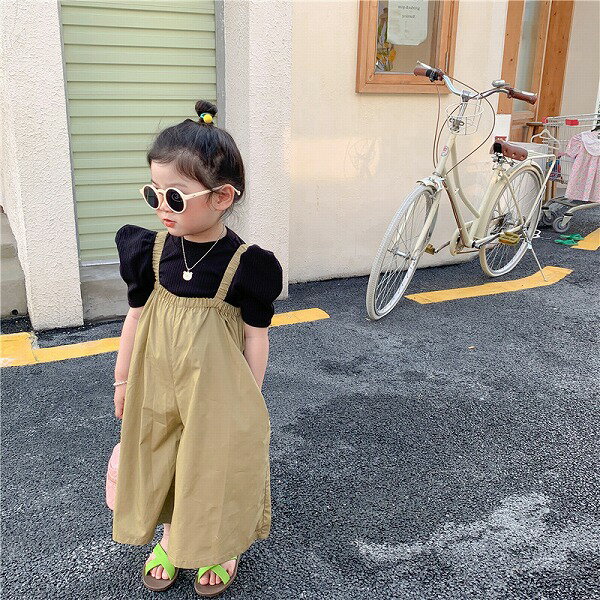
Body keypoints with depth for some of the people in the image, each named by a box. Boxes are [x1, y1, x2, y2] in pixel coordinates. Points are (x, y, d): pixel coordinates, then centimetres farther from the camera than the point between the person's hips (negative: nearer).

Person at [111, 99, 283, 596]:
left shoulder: (245, 264, -20)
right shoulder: (150, 251, -9)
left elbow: (256, 336, -11)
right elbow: (136, 318, 2)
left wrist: (250, 399, -5)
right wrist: (123, 379, 10)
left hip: (217, 390, -3)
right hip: (157, 384, 4)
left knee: (217, 463, 15)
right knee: (161, 458, 20)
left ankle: (221, 546, 43)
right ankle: (172, 535, 48)